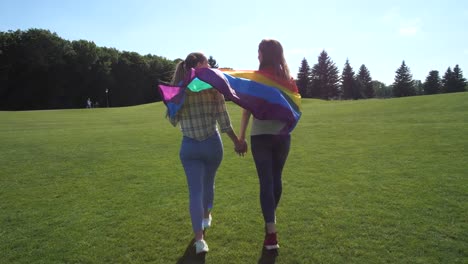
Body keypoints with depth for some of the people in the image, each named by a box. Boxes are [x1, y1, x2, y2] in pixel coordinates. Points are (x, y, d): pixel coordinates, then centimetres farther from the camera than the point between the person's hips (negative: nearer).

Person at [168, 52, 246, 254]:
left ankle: (199, 239, -5)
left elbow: (173, 121, 5)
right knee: (208, 183, 23)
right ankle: (206, 217, 46)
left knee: (195, 191, 2)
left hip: (189, 146, 1)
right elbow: (224, 121, -9)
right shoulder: (213, 86, -8)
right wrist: (237, 141, 2)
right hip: (212, 143, 0)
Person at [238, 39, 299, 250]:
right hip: (282, 135, 4)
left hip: (261, 135, -3)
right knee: (276, 178, 18)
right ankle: (272, 216, 39)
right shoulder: (287, 78, 4)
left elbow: (247, 109, -6)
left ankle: (271, 233, -1)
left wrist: (241, 136, 0)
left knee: (266, 181, 0)